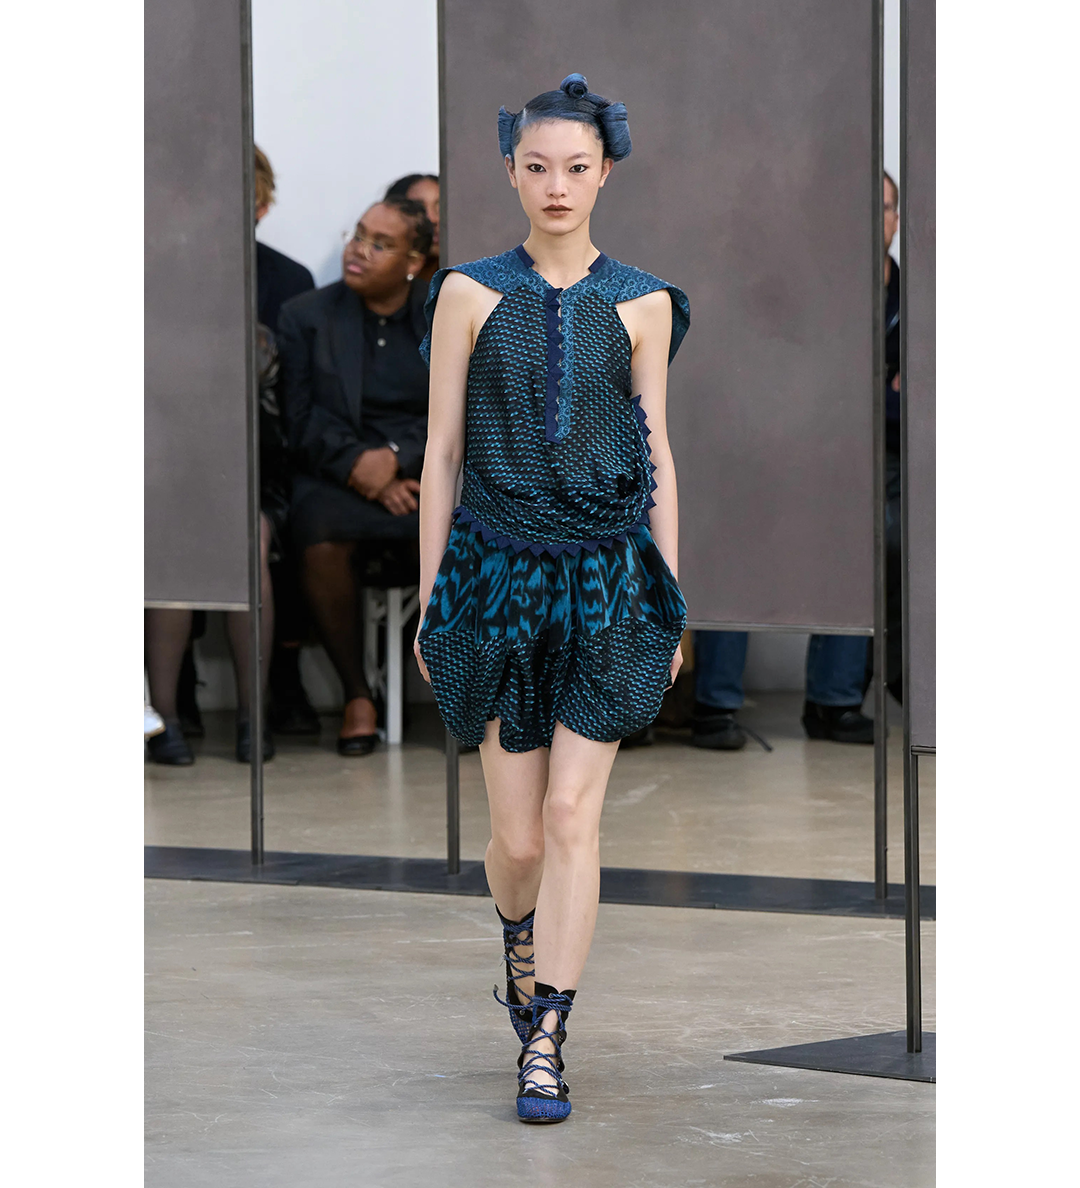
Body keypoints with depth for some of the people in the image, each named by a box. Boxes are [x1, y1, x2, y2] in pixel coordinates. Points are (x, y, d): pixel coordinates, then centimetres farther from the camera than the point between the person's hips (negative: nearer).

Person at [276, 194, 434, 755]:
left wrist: (396, 456, -15)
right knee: (322, 542, -35)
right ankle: (356, 694, -16)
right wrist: (358, 467, -14)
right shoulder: (305, 316, 10)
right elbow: (301, 420, 2)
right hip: (336, 477, 0)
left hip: (425, 471, 0)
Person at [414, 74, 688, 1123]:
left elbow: (657, 456, 8)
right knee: (517, 834, 4)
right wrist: (428, 600, 2)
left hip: (607, 583, 0)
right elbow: (442, 452, 4)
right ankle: (520, 945, 38)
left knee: (573, 816, -9)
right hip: (499, 581, 0)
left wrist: (670, 604, 4)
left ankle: (544, 1047, -6)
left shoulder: (642, 305, 5)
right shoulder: (470, 293, 2)